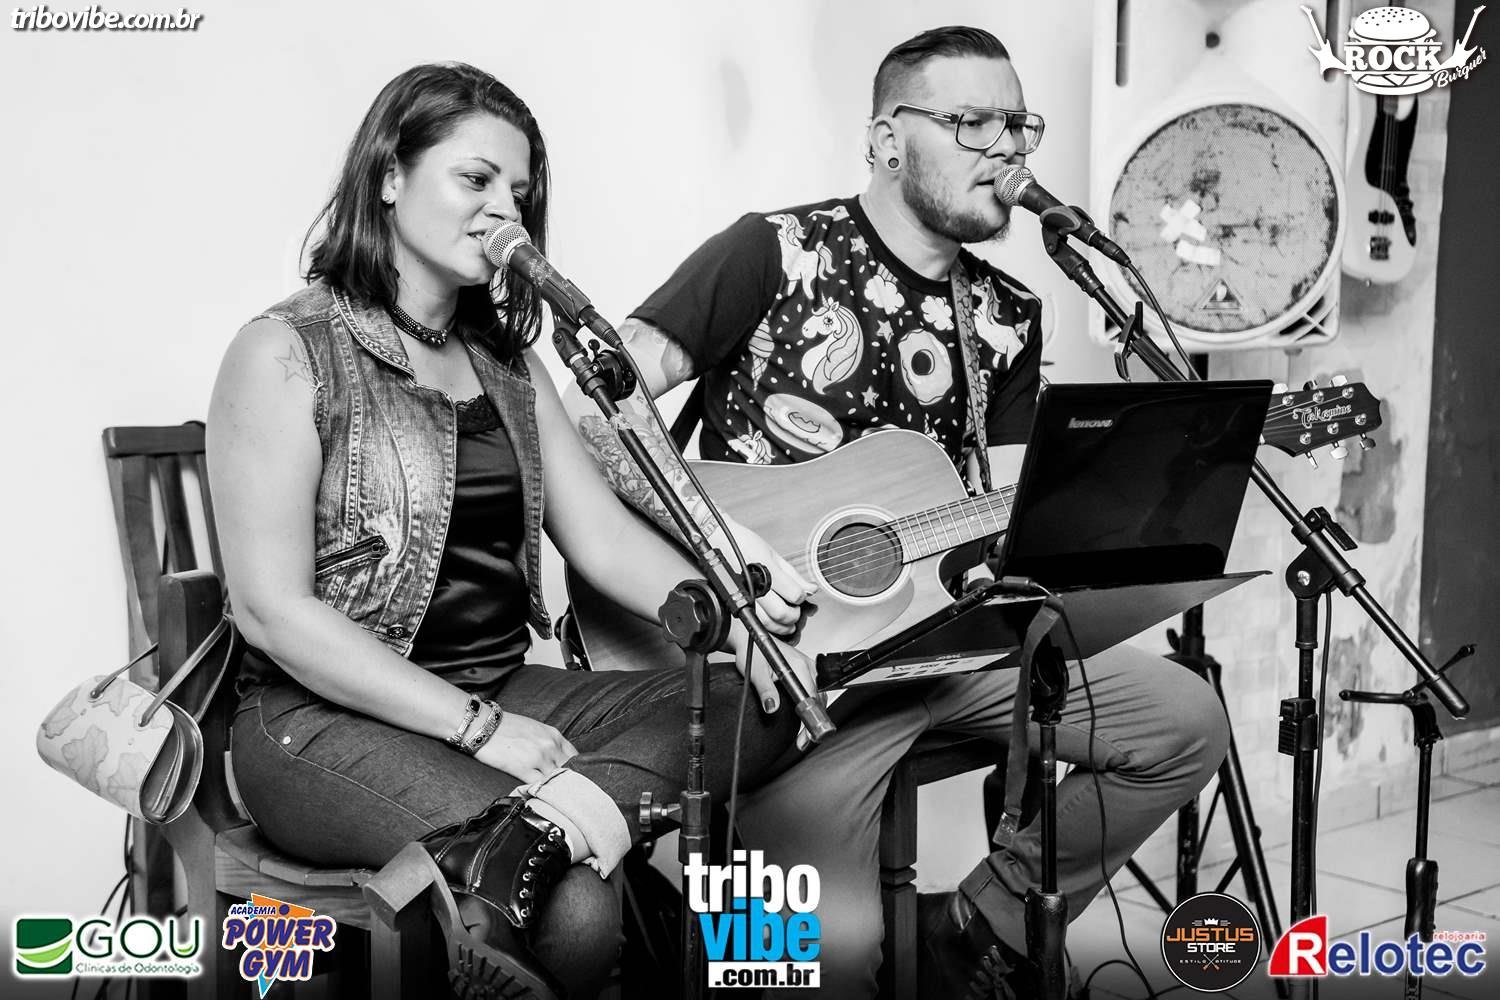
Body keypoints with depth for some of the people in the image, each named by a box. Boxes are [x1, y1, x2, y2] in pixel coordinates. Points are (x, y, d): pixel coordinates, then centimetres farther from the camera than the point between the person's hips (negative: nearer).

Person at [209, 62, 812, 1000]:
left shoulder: (506, 362, 15)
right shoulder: (287, 353, -6)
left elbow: (606, 537, 7)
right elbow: (272, 607, -13)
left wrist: (739, 629, -11)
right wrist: (476, 728, -19)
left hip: (501, 699, 8)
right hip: (330, 718, -8)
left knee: (758, 706, -17)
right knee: (578, 905, -34)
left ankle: (532, 836, -33)